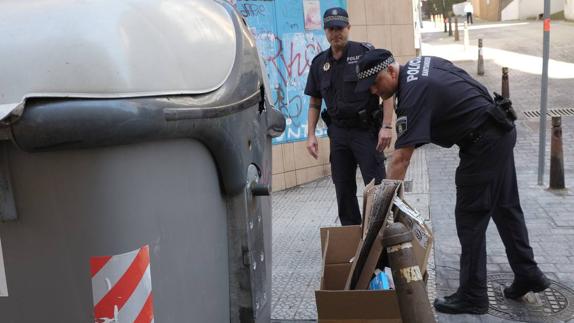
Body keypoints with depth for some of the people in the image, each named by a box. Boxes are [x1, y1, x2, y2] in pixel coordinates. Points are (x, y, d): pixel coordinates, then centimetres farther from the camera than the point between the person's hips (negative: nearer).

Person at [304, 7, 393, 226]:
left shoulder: (365, 53, -5)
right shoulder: (319, 63, 9)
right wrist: (311, 135, 5)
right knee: (343, 188, 10)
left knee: (376, 185, -4)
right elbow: (314, 102, 14)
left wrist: (386, 126, -16)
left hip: (366, 130, -4)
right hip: (338, 132, 5)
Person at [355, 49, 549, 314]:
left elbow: (401, 157, -26)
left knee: (470, 218, -3)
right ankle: (528, 275, 29)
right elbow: (465, 87, 18)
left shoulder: (413, 94, -22)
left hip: (483, 143, -10)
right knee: (506, 208, 18)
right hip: (501, 128, 10)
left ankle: (472, 297, 7)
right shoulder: (421, 63, 6)